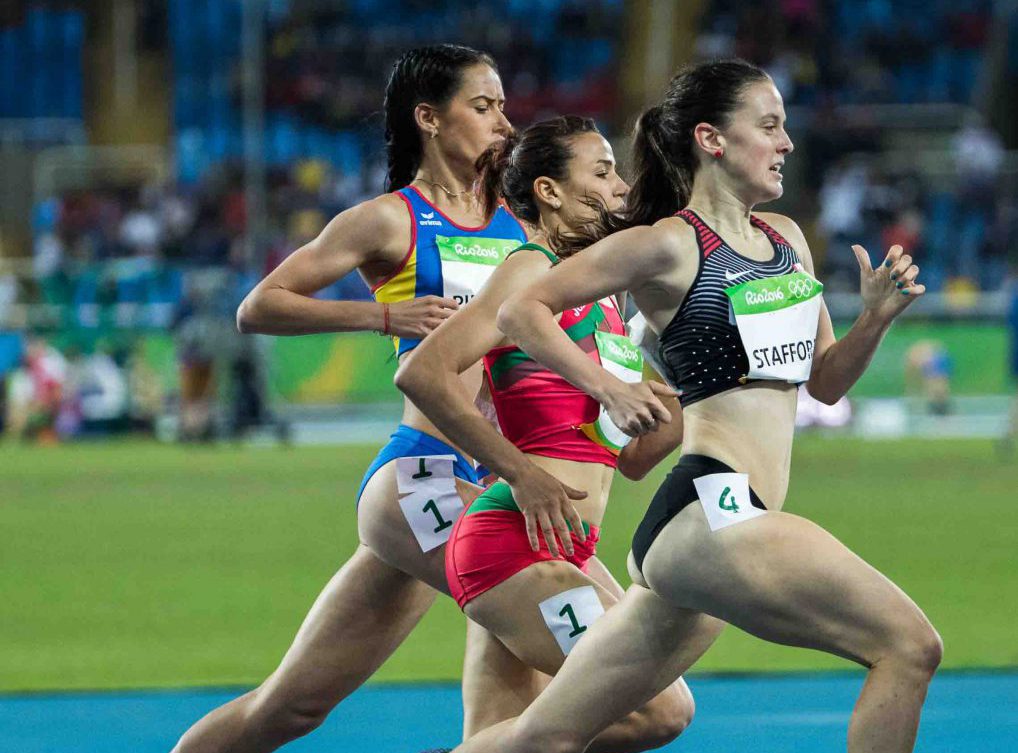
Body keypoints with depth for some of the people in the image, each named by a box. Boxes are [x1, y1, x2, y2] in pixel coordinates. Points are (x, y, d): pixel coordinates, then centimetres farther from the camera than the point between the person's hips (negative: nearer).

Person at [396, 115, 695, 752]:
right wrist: (522, 473, -19)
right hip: (515, 545, -9)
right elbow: (422, 373, -21)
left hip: (570, 553, 9)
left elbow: (631, 458, 22)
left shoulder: (602, 300, 18)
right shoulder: (533, 271, -8)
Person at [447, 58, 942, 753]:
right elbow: (522, 311, -2)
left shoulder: (787, 239, 19)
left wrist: (878, 317, 5)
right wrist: (611, 391, -14)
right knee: (909, 647, -16)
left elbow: (826, 381, 24)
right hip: (711, 508, -8)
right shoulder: (668, 245, -4)